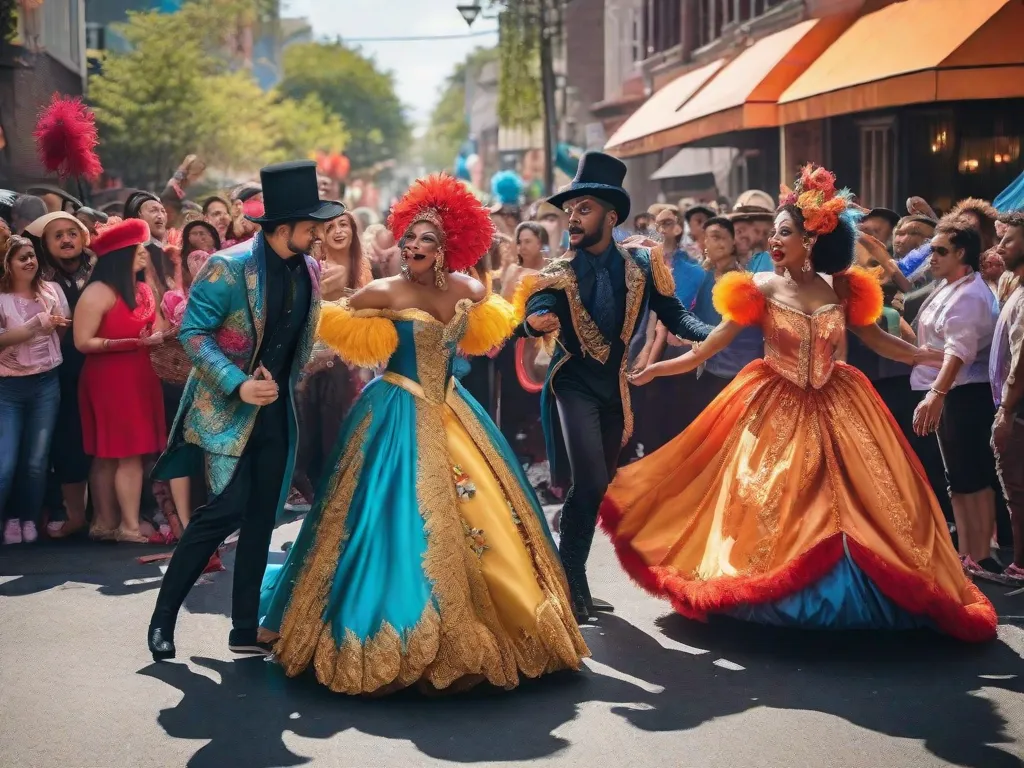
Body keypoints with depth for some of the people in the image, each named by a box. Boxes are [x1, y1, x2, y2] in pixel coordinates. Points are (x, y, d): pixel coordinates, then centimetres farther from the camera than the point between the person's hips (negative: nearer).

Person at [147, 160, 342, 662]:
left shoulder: (309, 270, 4)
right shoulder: (228, 267, -16)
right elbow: (192, 332, -16)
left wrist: (286, 384, 8)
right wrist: (237, 384, -23)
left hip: (277, 409, 6)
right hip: (227, 408, -6)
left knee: (261, 518, 7)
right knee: (227, 508, -12)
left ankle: (245, 630, 16)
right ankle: (163, 619, 3)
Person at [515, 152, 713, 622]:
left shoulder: (639, 265, -3)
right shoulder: (557, 274, -8)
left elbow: (674, 315, -5)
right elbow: (536, 311, -23)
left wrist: (715, 334, -22)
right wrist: (535, 321, -47)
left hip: (615, 386, 4)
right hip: (575, 384, -4)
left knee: (598, 487, 12)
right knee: (590, 483, -18)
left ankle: (576, 583, 26)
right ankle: (568, 582, -6)